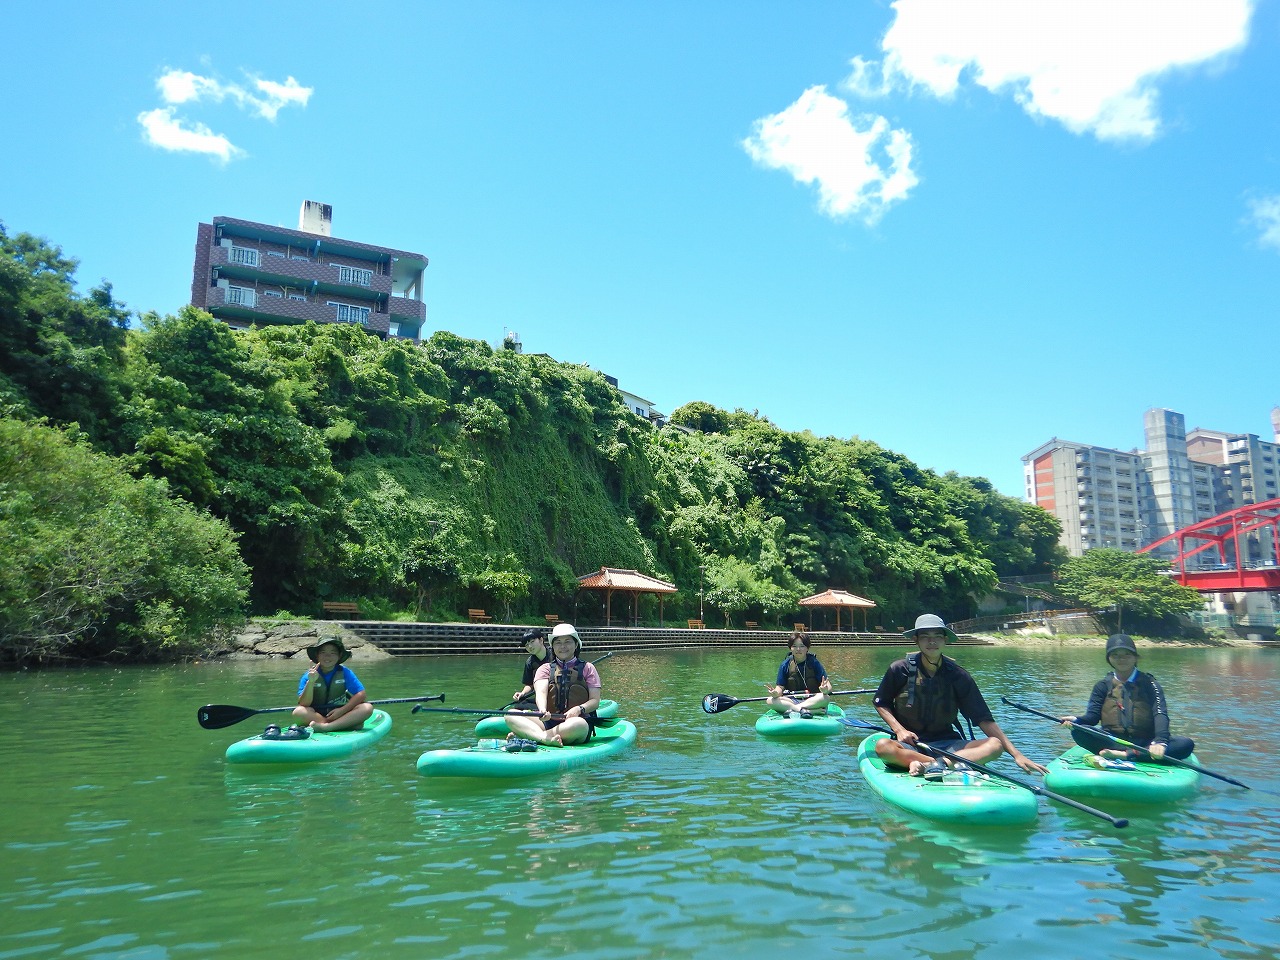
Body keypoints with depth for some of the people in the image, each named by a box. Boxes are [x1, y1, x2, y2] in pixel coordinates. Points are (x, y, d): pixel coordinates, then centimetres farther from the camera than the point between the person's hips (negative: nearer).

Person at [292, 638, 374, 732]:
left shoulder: (344, 673, -1)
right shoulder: (308, 676, -3)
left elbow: (361, 695, -7)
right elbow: (303, 704, -13)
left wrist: (342, 710, -18)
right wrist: (310, 682, -27)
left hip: (340, 715, 1)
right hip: (316, 716, -1)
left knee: (367, 708, -25)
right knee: (298, 712, -31)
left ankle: (325, 727, -34)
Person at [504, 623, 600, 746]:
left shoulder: (587, 668, 11)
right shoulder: (545, 669, 14)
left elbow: (595, 700, 3)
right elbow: (541, 692, -6)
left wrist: (579, 709, -19)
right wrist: (542, 710, -29)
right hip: (547, 721, 2)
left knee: (579, 725, -39)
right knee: (511, 715, -19)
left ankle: (528, 735, -31)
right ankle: (547, 738, -40)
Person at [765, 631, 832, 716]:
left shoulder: (813, 662, -2)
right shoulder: (786, 665, 1)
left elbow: (828, 686, -7)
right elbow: (780, 686, 0)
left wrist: (825, 689, -33)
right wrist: (776, 693, -25)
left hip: (812, 700, -1)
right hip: (791, 699, 2)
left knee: (825, 698, -33)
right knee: (769, 701, -26)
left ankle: (792, 709, -31)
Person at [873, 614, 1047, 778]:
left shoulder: (957, 675, -2)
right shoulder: (900, 669, -6)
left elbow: (984, 719, -2)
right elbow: (881, 703, 7)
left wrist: (1016, 754, -9)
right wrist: (899, 729, -11)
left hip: (946, 745, 3)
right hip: (909, 744, -2)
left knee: (995, 745, -22)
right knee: (882, 746, -36)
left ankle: (930, 765, -37)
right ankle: (949, 764, -32)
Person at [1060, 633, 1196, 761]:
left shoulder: (1149, 684, 7)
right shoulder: (1103, 686, 12)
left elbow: (1160, 714, -8)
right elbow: (1093, 714, 1)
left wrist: (1160, 742, -29)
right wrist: (1077, 720, -23)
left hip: (1145, 743, 0)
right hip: (1111, 742, 0)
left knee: (1186, 744, -26)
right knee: (1078, 732, -27)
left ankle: (1124, 755, -33)